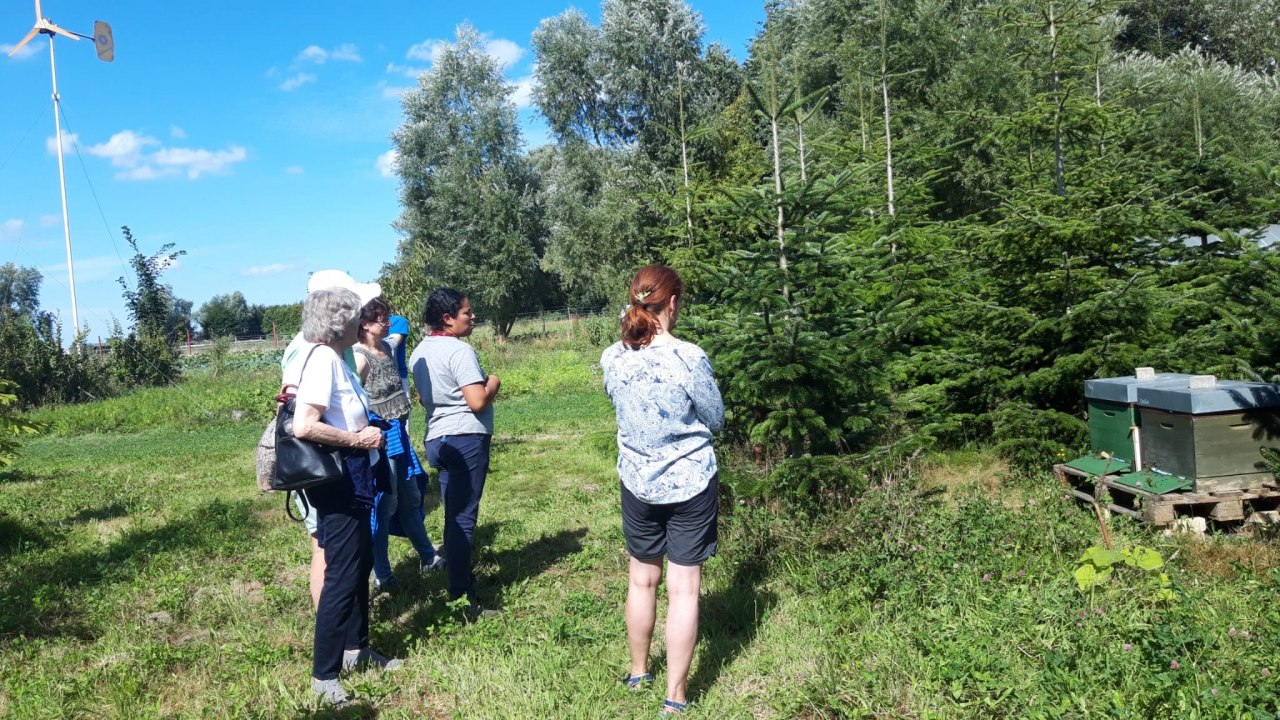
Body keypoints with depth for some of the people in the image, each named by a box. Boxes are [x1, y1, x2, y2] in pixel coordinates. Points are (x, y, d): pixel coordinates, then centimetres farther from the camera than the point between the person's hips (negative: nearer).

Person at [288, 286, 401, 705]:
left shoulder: (328, 357, 7)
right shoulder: (323, 360, -21)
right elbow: (303, 426, -30)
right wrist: (358, 439, -19)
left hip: (352, 476, 10)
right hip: (338, 478, -10)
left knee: (360, 562, 20)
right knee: (342, 574, -4)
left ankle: (357, 648, 35)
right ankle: (324, 675, 7)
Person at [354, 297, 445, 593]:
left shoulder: (386, 347, 7)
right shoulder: (359, 357, -18)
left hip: (398, 433, 9)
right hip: (379, 438, -9)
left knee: (410, 500, 18)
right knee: (384, 506, 1)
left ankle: (428, 558, 32)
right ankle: (381, 576, 14)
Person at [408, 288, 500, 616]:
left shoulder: (419, 353, 12)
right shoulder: (460, 350, -16)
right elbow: (478, 402, -22)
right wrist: (493, 383, -4)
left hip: (437, 438, 9)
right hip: (466, 439, -9)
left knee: (453, 514, 16)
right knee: (463, 517, -4)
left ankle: (459, 583, 26)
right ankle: (462, 596, 0)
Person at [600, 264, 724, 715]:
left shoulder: (613, 358, -6)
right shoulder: (688, 357, -19)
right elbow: (715, 420, -7)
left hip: (638, 483, 4)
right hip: (690, 482, -4)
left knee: (642, 580, 20)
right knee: (683, 589, 6)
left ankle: (638, 672, 36)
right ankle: (675, 697, 13)